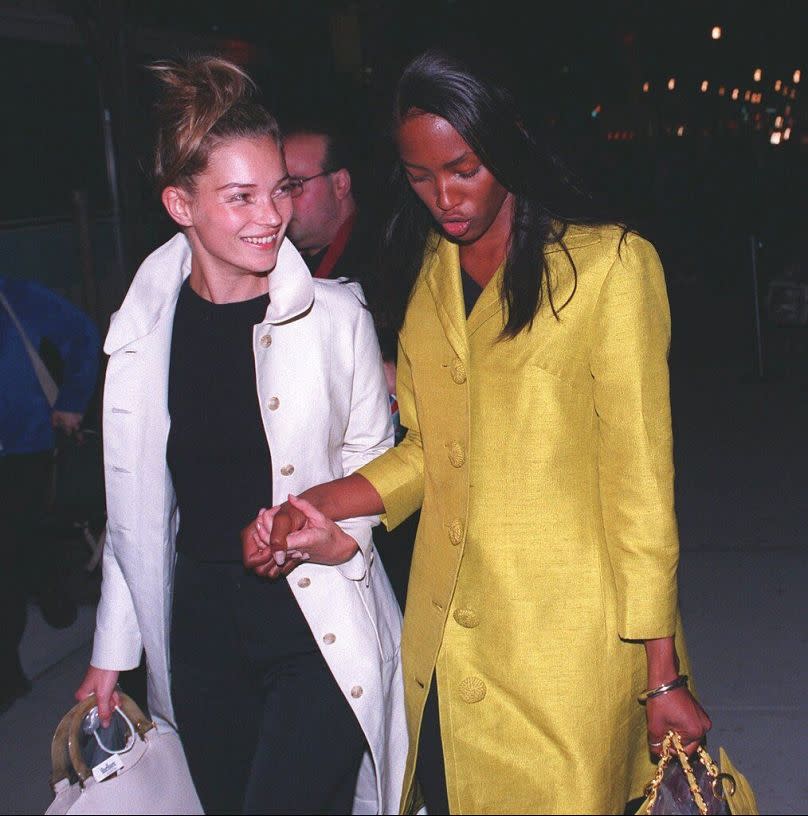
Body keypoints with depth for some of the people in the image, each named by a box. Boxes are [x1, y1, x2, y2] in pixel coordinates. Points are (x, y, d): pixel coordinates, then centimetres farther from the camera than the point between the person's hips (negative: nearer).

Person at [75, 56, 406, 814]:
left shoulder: (335, 314, -9)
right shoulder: (143, 330, -1)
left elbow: (371, 453, 5)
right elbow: (136, 503, 8)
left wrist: (344, 535, -15)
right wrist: (111, 650, 11)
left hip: (321, 622, -3)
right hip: (202, 626, 3)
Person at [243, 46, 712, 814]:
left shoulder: (610, 267, -8)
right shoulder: (428, 275, 10)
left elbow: (640, 485, -9)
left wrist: (663, 676, -8)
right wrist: (304, 509, 0)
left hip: (566, 651, -5)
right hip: (444, 647, 5)